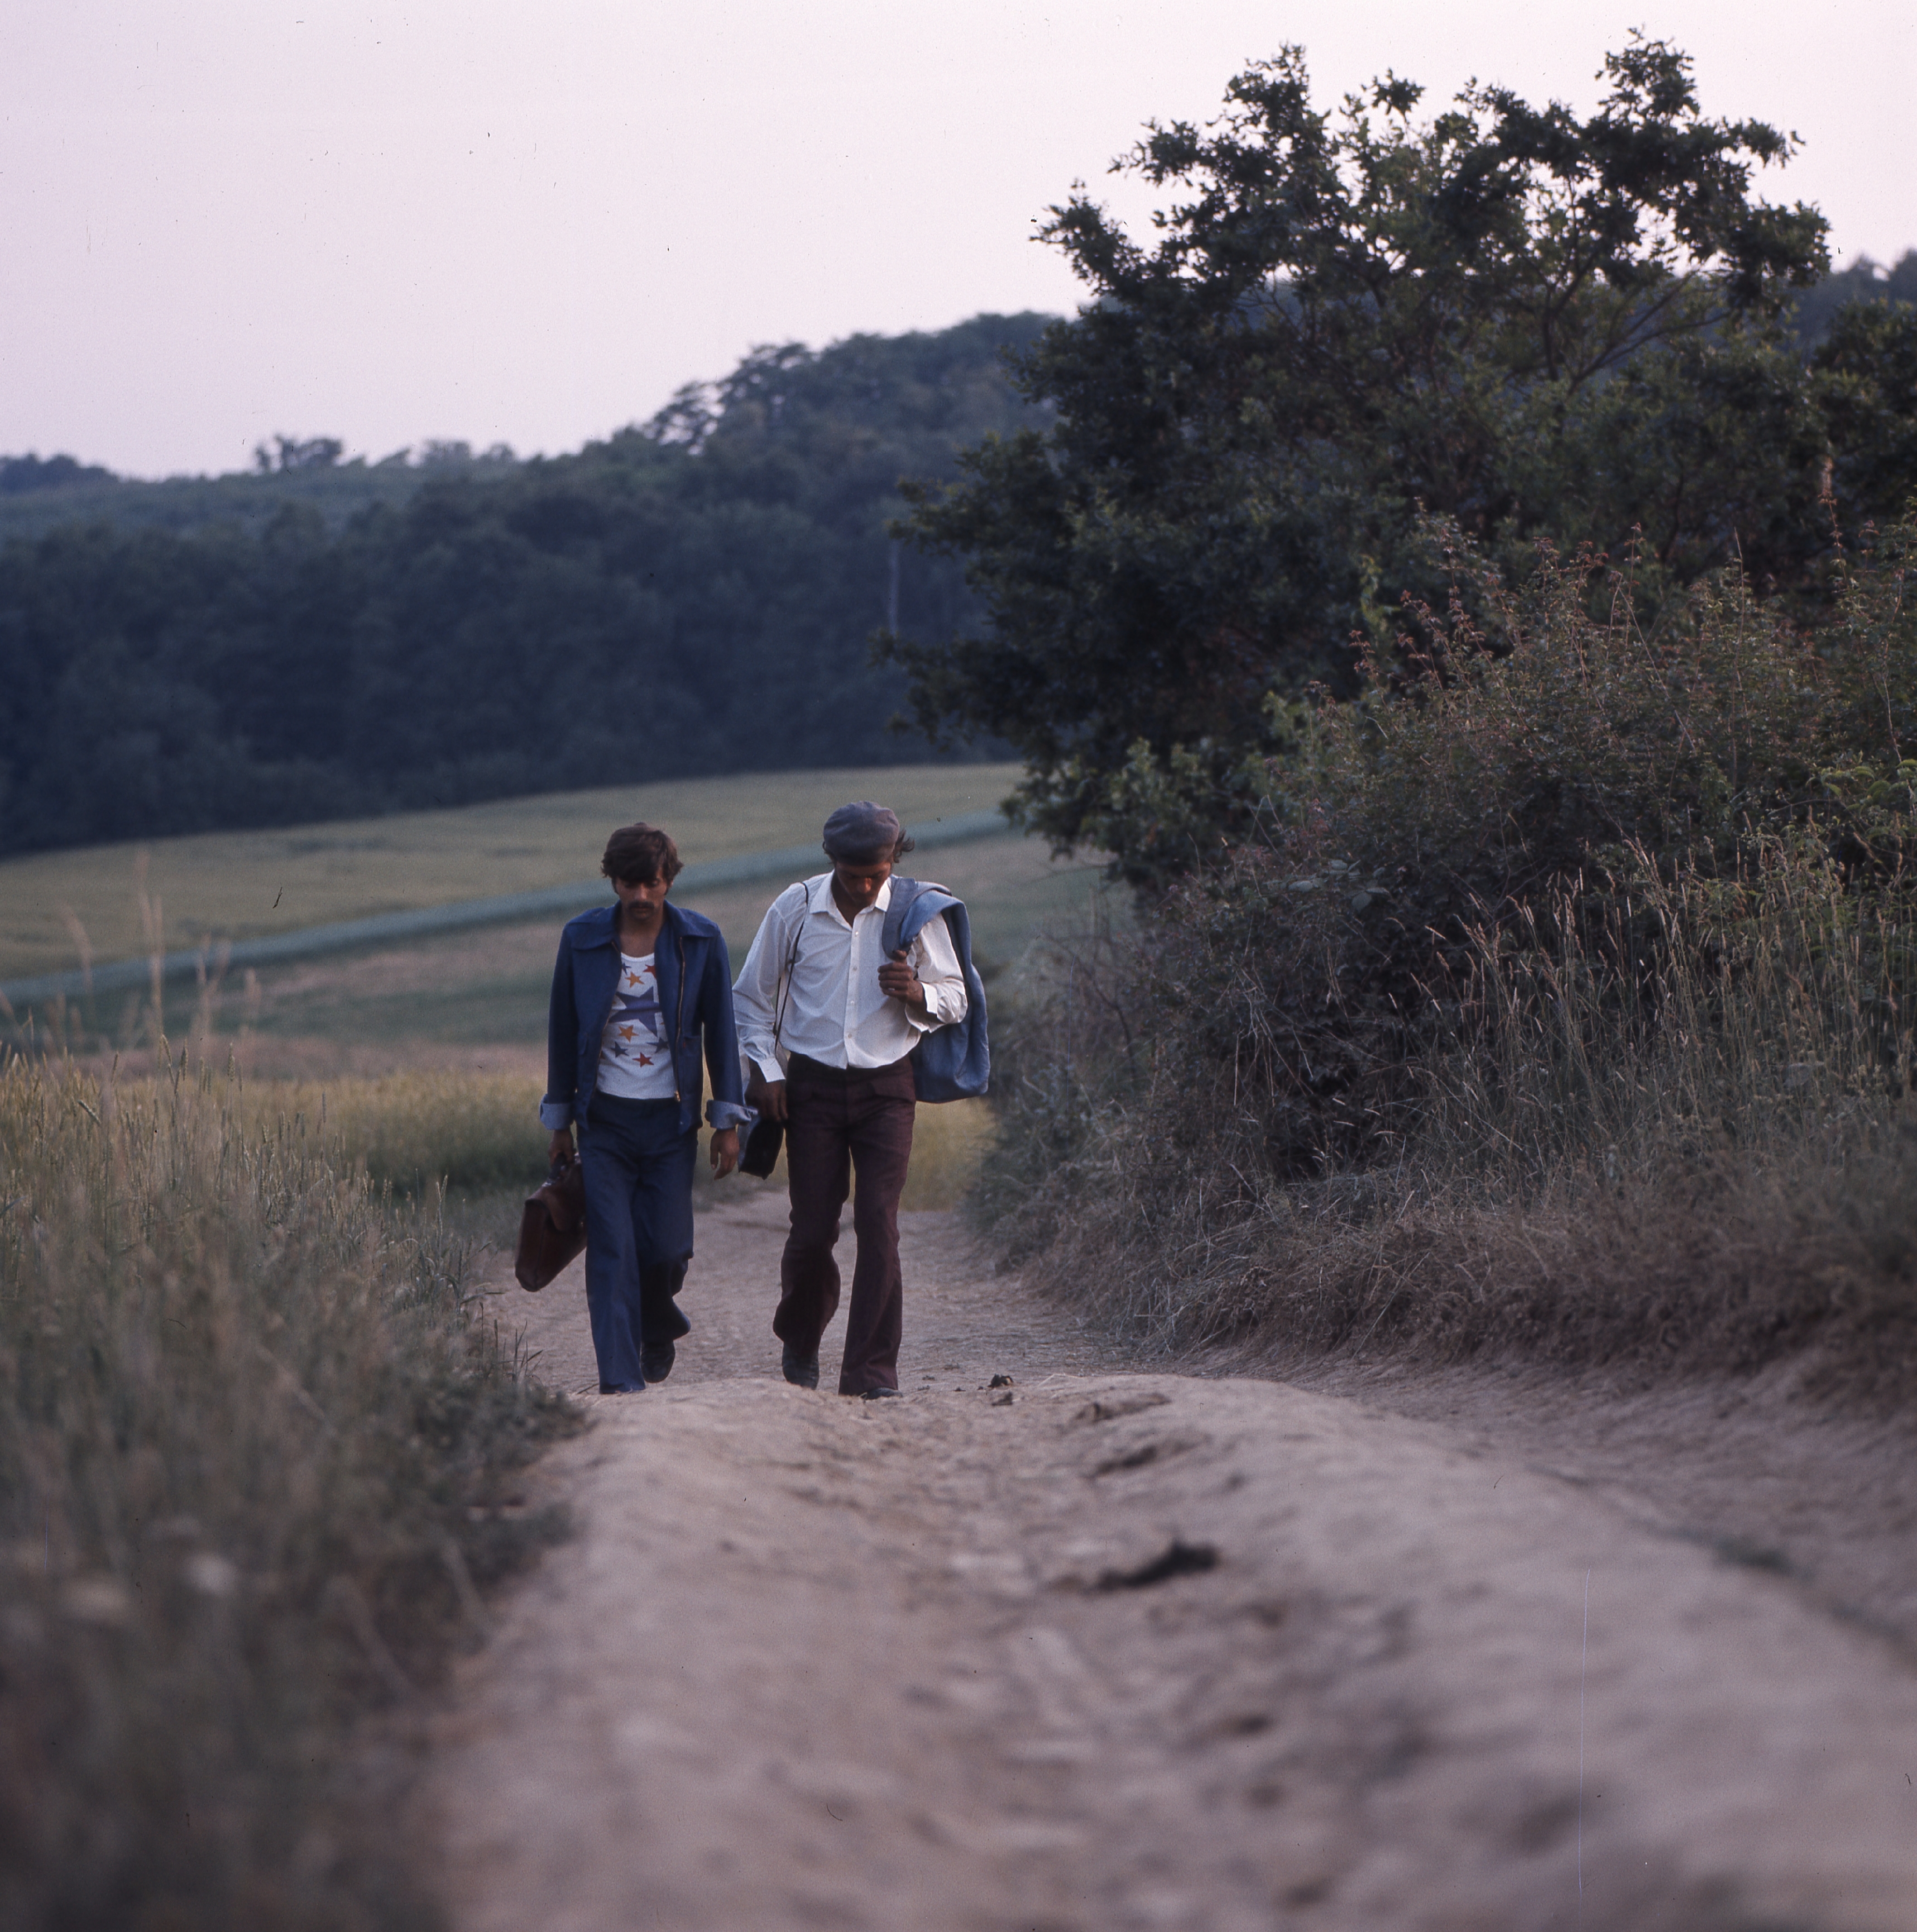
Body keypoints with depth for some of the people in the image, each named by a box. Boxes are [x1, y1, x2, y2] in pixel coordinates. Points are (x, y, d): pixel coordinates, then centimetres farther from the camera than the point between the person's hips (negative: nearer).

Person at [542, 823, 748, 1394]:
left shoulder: (701, 941, -2)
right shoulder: (581, 940, -1)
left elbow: (721, 1031, 3)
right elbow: (562, 1031, 7)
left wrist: (727, 1121, 1)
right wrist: (559, 1121, 10)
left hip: (670, 1119, 0)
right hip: (604, 1118, 0)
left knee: (666, 1246, -3)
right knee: (611, 1250, -8)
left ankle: (657, 1325, 30)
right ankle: (620, 1379, -5)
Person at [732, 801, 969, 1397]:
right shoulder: (795, 908, -1)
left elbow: (955, 998, 6)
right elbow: (751, 997, 11)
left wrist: (915, 994, -16)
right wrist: (767, 1071, 1)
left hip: (886, 1088, -1)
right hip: (813, 1087, 1)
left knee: (879, 1228, -12)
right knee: (812, 1231, 0)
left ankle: (871, 1371, -9)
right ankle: (800, 1341, 28)